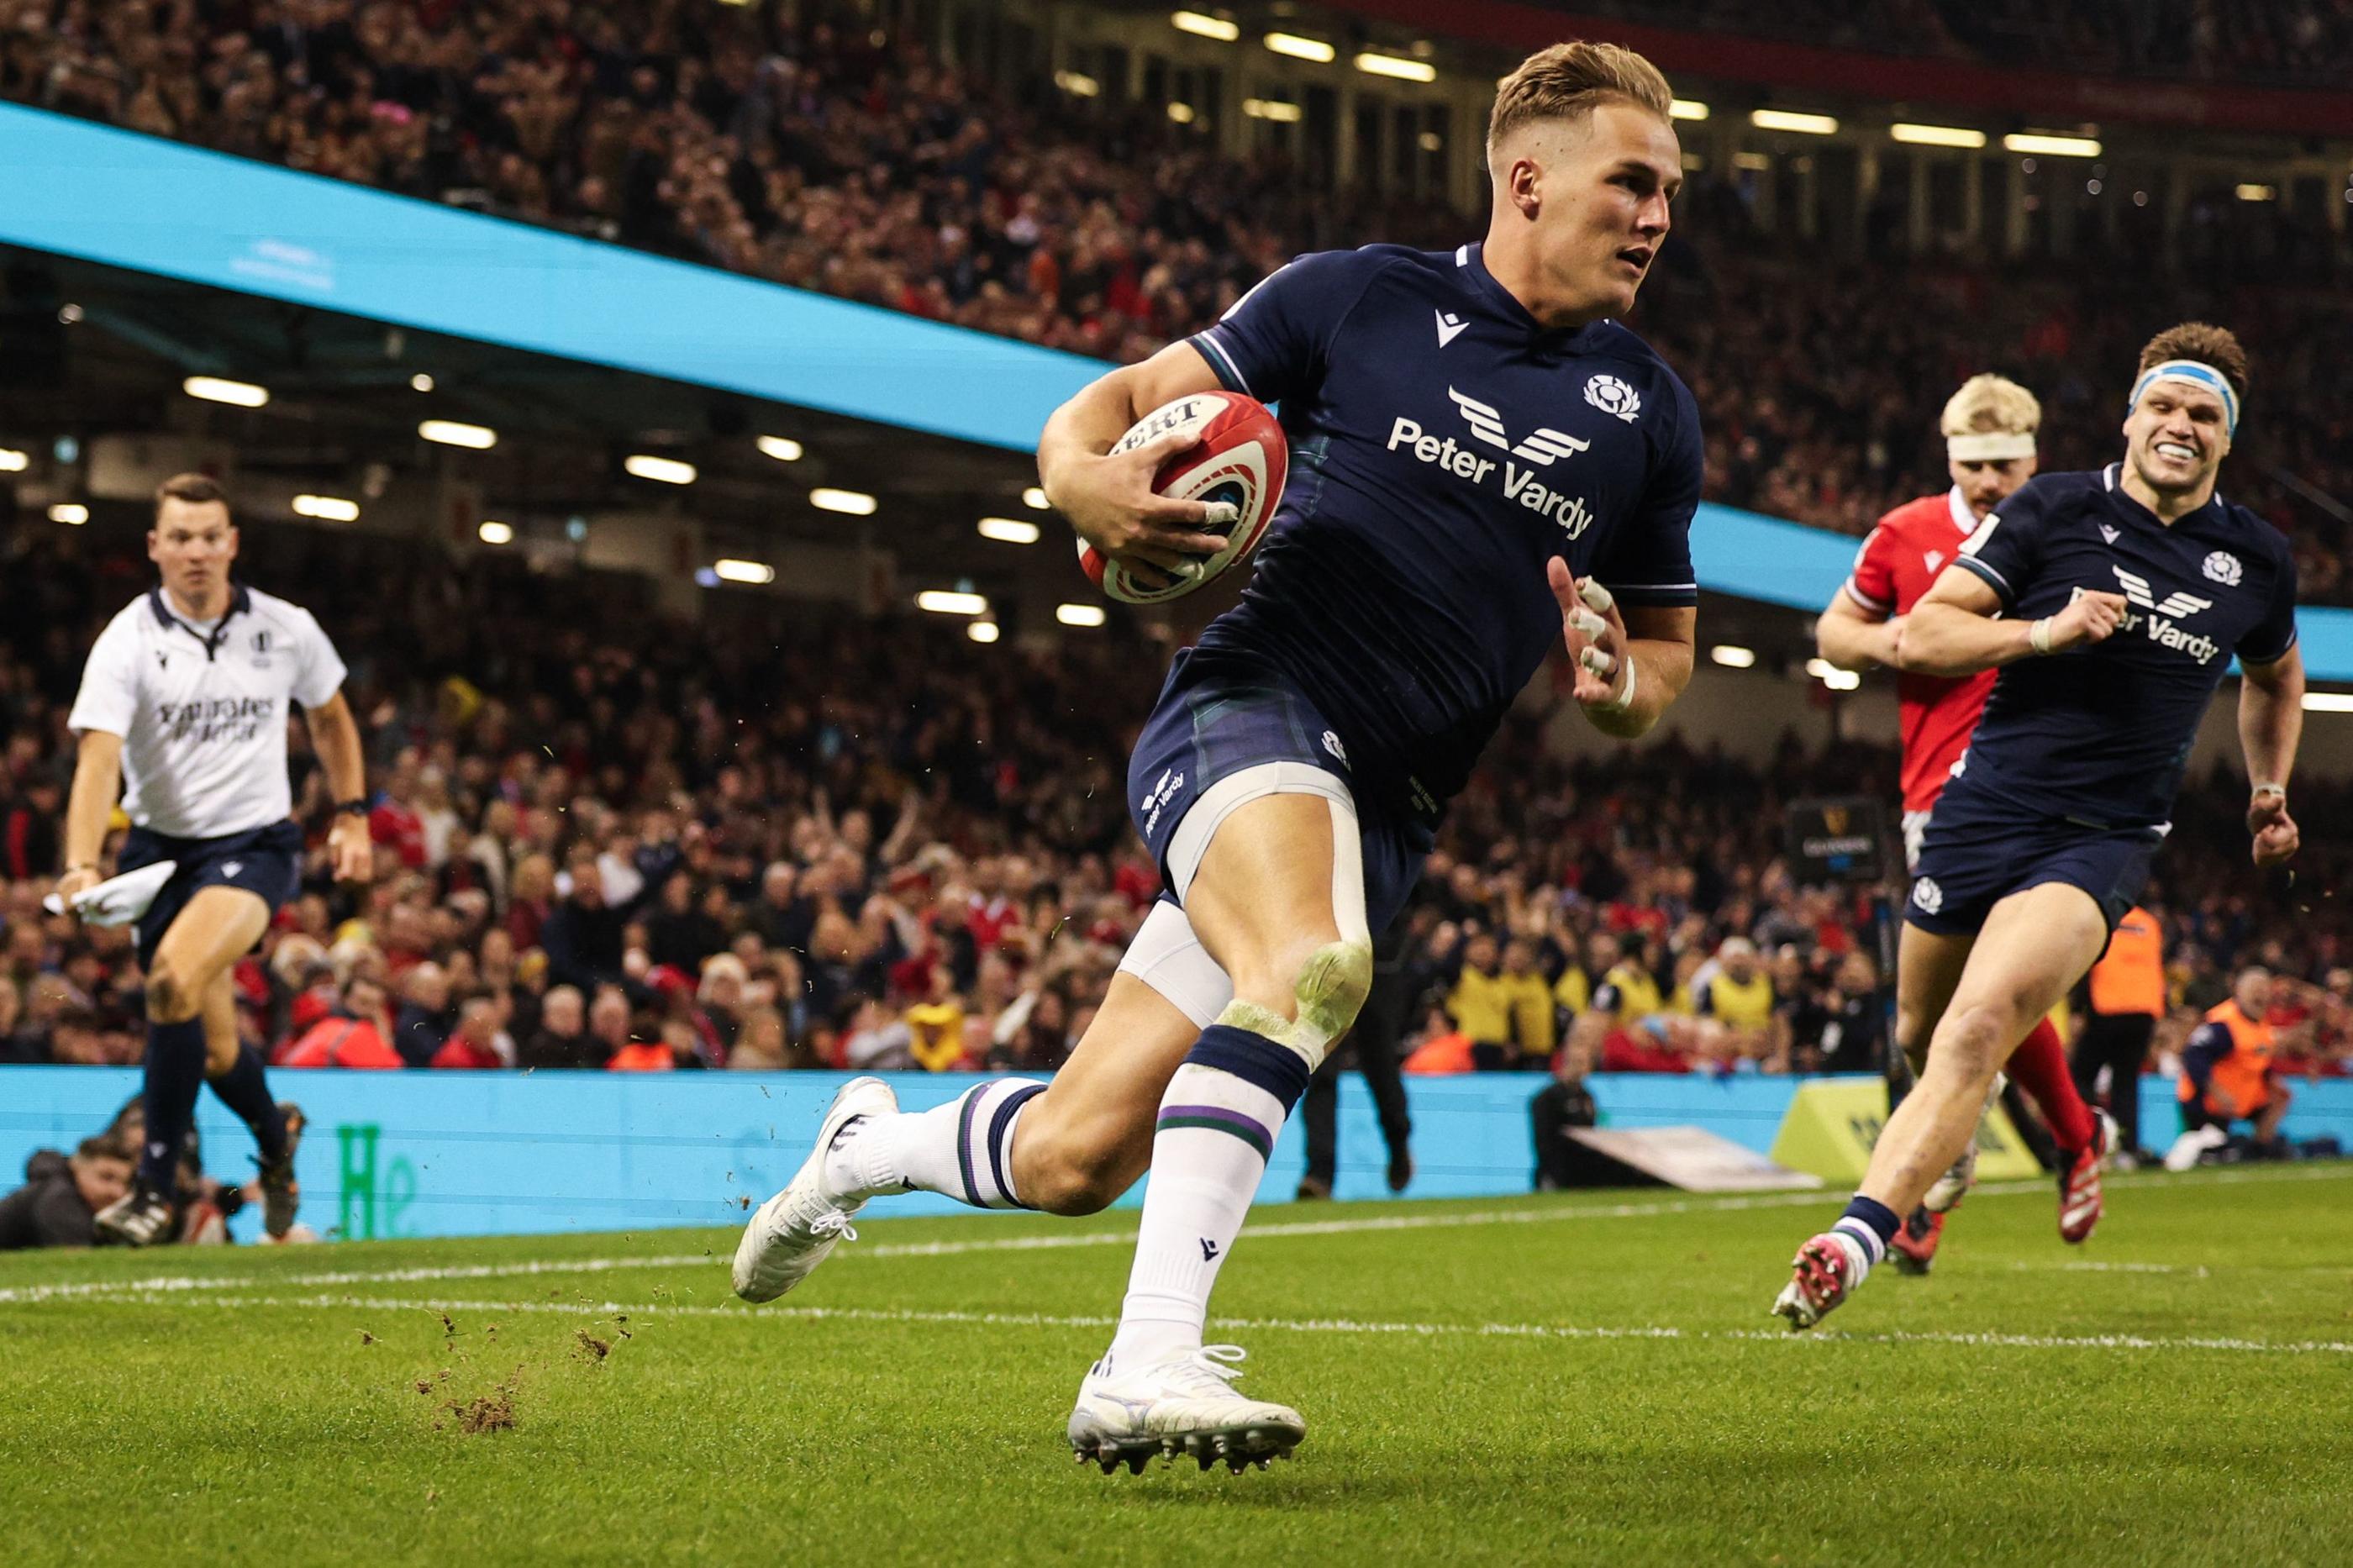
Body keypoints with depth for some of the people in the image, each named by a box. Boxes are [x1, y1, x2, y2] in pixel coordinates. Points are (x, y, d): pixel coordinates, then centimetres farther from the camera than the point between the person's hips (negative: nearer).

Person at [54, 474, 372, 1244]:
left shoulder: (287, 631, -4)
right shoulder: (128, 641, -10)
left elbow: (330, 717, 17)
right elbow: (99, 757, -23)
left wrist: (351, 816, 10)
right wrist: (81, 865, -36)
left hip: (256, 842, -1)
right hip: (161, 844, 1)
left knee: (176, 978, -28)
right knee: (213, 1049, 6)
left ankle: (154, 1188, -19)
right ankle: (276, 1142, 42)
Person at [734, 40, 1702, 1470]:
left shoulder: (1651, 416, 11)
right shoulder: (1360, 297, 2)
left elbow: (1665, 660, 21)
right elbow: (1115, 405, 8)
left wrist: (1619, 679, -3)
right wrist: (1089, 479, -16)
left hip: (1385, 810, 4)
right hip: (1251, 701, -4)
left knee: (1073, 1160, 0)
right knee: (1311, 965, -38)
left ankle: (871, 1146, 33)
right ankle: (1149, 1367, -40)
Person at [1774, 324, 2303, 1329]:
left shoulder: (2257, 559, 8)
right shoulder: (2054, 509, -1)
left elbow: (2275, 674, 30)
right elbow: (1921, 634, -5)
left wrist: (2269, 789, 21)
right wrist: (2042, 631, -18)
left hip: (2106, 840, -1)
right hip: (1986, 810, 1)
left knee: (1977, 1031, -24)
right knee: (1919, 1032, 14)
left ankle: (1855, 1242, -31)